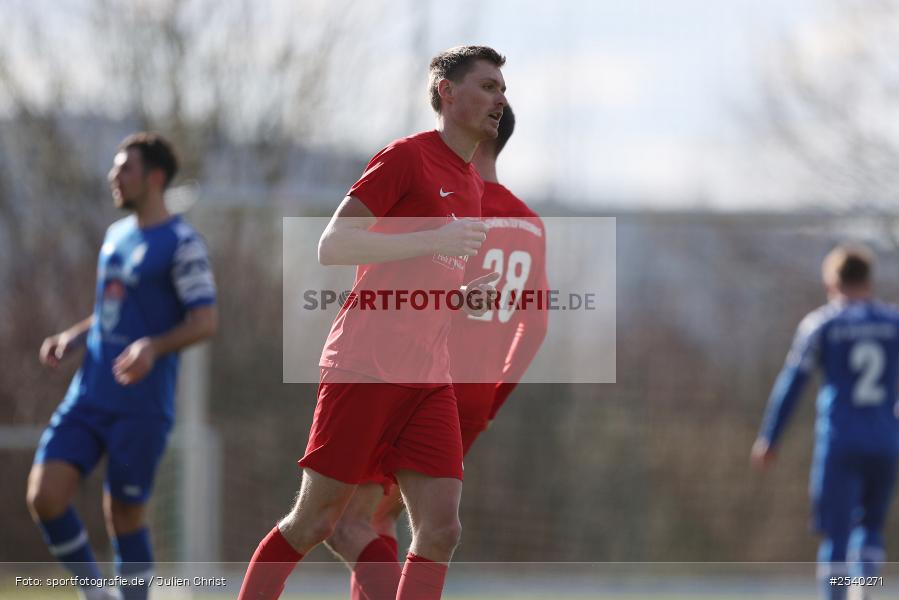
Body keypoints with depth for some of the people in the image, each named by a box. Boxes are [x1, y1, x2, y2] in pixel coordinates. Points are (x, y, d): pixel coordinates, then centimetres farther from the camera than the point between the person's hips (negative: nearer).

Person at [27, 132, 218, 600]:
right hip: (88, 397, 6)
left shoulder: (181, 243, -7)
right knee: (44, 496, -8)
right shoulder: (116, 236, 16)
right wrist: (71, 338, 11)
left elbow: (206, 321, -13)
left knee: (124, 516, -2)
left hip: (142, 405, -6)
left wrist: (154, 347, -29)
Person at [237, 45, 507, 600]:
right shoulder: (408, 157, -5)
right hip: (368, 364, -7)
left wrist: (464, 297, 9)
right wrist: (435, 240, -19)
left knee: (440, 529, -8)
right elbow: (333, 246, -14)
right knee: (314, 522, -2)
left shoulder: (473, 185, 20)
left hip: (430, 378, 7)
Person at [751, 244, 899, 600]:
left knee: (836, 534, 0)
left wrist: (768, 439, 7)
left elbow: (791, 384, 1)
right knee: (870, 524, 16)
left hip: (839, 443, -2)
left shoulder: (820, 324, 3)